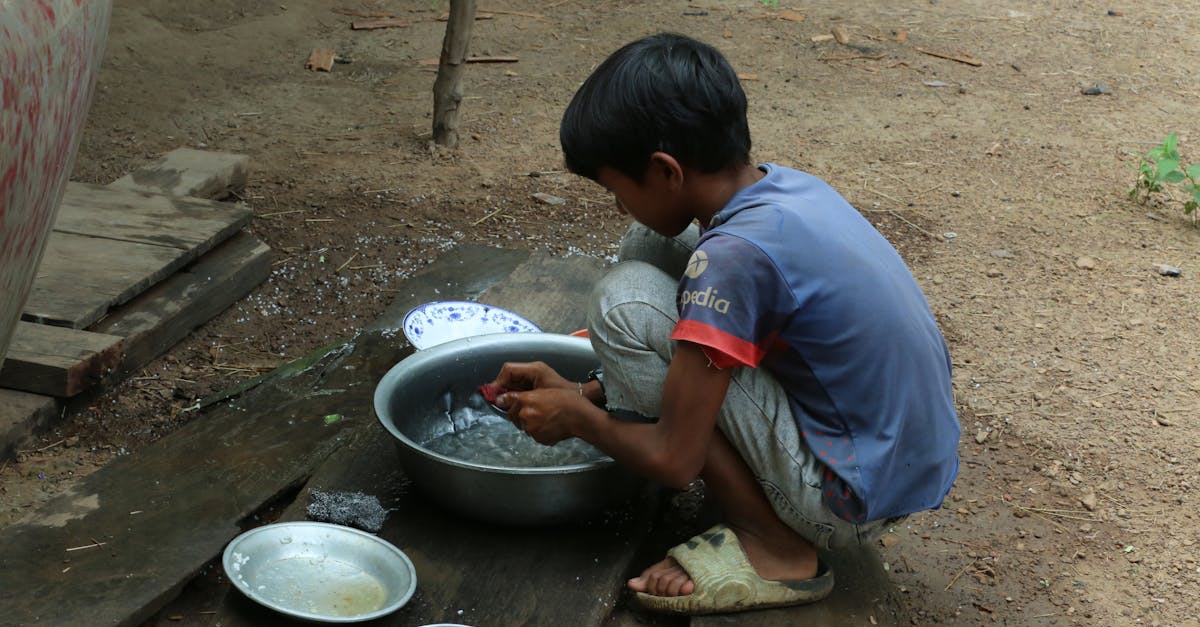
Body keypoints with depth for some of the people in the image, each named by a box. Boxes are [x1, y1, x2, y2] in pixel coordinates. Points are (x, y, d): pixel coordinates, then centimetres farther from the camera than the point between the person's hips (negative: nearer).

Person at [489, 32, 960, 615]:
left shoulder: (734, 256, -25)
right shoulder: (785, 189, 1)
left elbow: (673, 459, -20)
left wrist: (576, 418, -1)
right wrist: (586, 391, 13)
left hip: (852, 502, -9)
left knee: (623, 302, -14)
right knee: (650, 246, 7)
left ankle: (771, 547, -4)